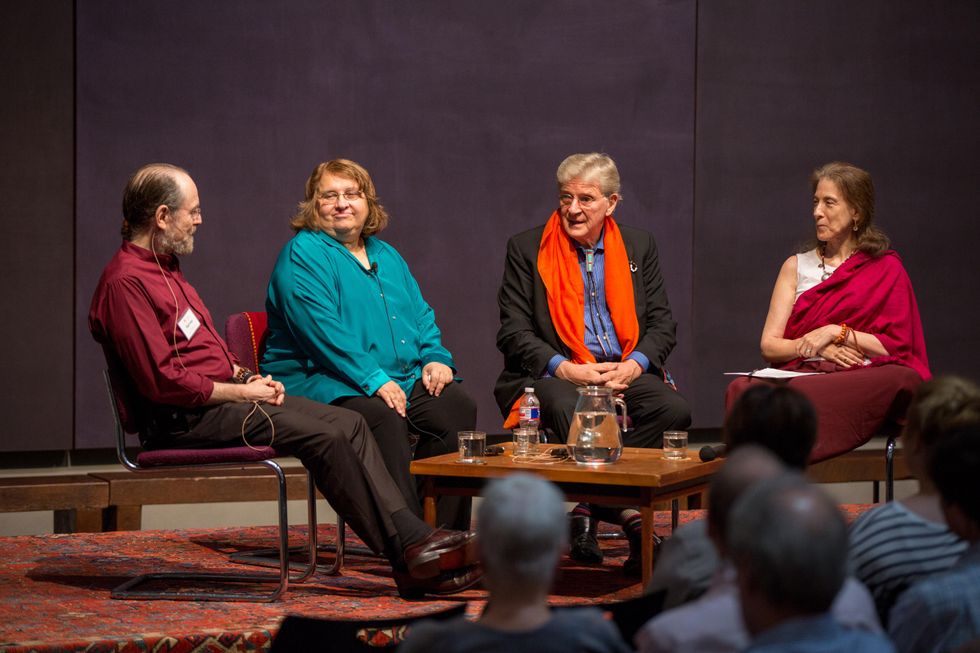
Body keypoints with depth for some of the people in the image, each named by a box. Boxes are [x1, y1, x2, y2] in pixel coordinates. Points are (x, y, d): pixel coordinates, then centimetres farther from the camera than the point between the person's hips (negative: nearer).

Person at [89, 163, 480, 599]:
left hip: (220, 398, 10)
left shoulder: (163, 267, 18)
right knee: (323, 436, -21)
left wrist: (245, 377, 8)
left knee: (348, 424, -5)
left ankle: (413, 538, -11)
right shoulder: (125, 282, -15)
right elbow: (162, 381, -21)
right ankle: (407, 556, -15)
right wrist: (242, 391, -13)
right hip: (184, 421, -10)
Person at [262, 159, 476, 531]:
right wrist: (374, 380, -22)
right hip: (321, 383, -7)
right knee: (384, 418, -37)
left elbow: (420, 315, 23)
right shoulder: (303, 254, -3)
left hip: (404, 378, 7)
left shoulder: (385, 255, 22)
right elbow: (322, 331, -15)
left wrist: (436, 358, 1)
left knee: (458, 408, -20)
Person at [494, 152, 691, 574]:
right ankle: (625, 511, -28)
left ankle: (589, 505, -23)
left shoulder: (638, 247, 15)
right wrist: (565, 369, -17)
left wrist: (634, 365, -10)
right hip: (554, 376, -3)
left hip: (625, 373, 3)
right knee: (569, 412, -38)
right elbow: (513, 332, -1)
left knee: (674, 411, -28)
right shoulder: (527, 249, 6)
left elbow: (661, 322, 11)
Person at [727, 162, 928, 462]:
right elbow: (769, 345, 12)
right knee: (742, 390, -33)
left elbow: (897, 346, 3)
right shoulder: (796, 266, 20)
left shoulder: (885, 269, 11)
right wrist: (819, 347, -6)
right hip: (800, 373, 3)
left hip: (859, 379, -3)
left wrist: (837, 332, -8)